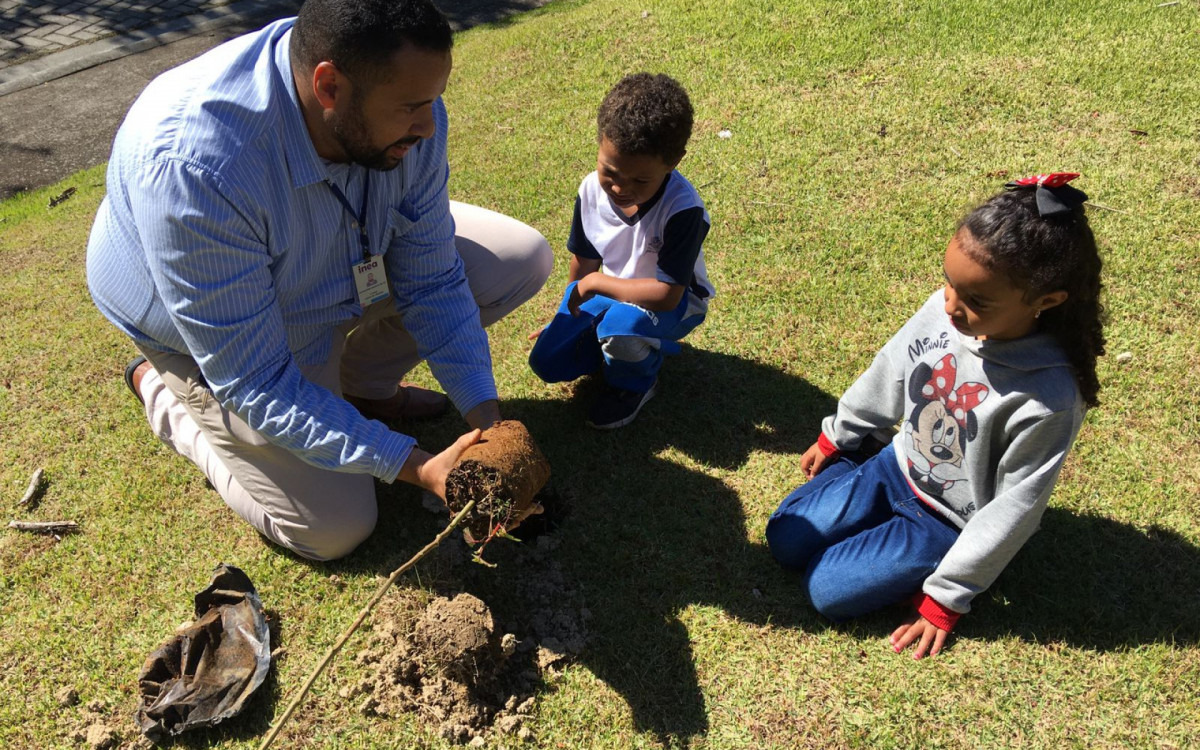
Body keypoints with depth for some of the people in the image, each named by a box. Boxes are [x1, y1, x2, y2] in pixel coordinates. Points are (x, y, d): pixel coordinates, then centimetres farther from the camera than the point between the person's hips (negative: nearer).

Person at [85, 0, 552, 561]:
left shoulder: (407, 115, -24)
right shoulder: (191, 166, -41)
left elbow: (431, 282, -12)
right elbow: (251, 381, -34)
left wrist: (484, 414, -22)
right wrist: (415, 467, -37)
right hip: (208, 340, -5)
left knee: (523, 260, -7)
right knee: (335, 530, -5)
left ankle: (363, 386, 12)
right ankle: (163, 390, 14)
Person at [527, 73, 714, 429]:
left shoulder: (682, 209, -33)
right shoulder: (592, 190, -15)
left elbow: (666, 293, -35)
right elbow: (584, 259, 2)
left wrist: (596, 283, -27)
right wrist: (568, 315, 15)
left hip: (672, 300, -5)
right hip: (610, 292, 5)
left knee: (622, 322, -38)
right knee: (547, 360, -6)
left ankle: (635, 384, -4)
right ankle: (620, 346, 18)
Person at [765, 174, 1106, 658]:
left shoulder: (1047, 396, -33)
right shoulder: (945, 309, -18)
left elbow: (1013, 509, -22)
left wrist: (947, 599, -13)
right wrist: (837, 436, 16)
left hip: (948, 523, -5)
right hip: (897, 468, 5)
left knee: (828, 591, -12)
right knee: (785, 540, 2)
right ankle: (847, 467, 22)